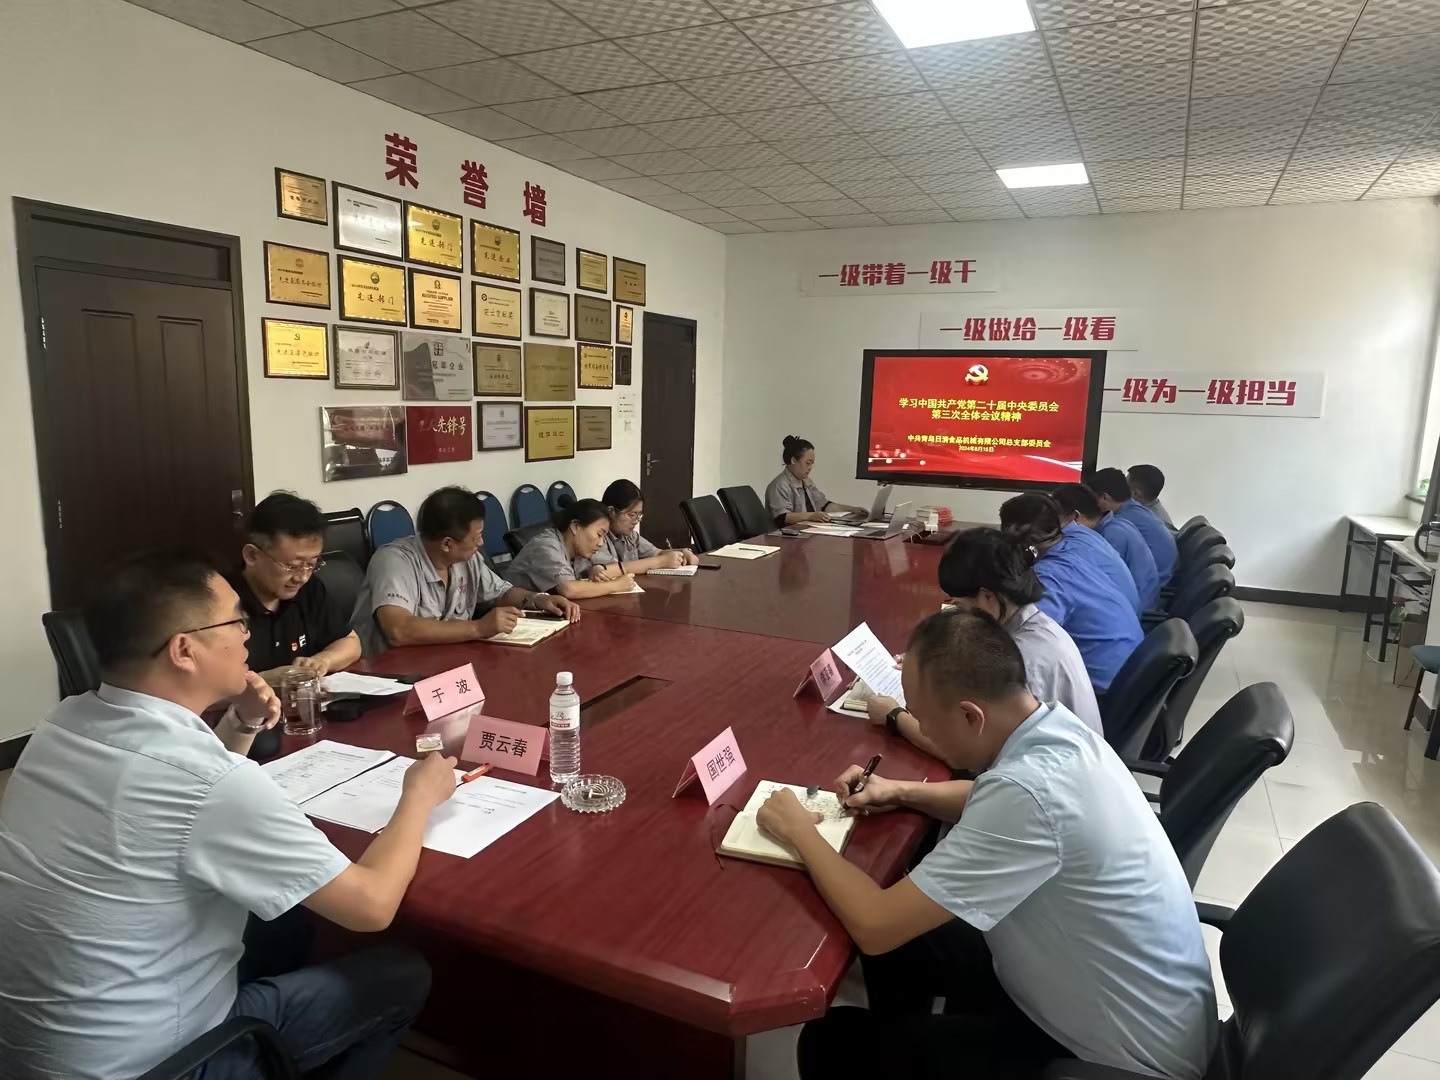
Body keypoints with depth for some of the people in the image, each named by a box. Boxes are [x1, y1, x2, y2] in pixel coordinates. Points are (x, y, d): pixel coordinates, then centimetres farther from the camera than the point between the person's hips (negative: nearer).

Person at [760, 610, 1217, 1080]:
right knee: (903, 936, 16)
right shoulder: (1056, 728, -8)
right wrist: (903, 792, 2)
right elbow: (993, 807, 17)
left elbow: (874, 926, -29)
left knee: (832, 1042, -4)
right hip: (1097, 981, 8)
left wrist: (799, 831, -14)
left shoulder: (1029, 790, -35)